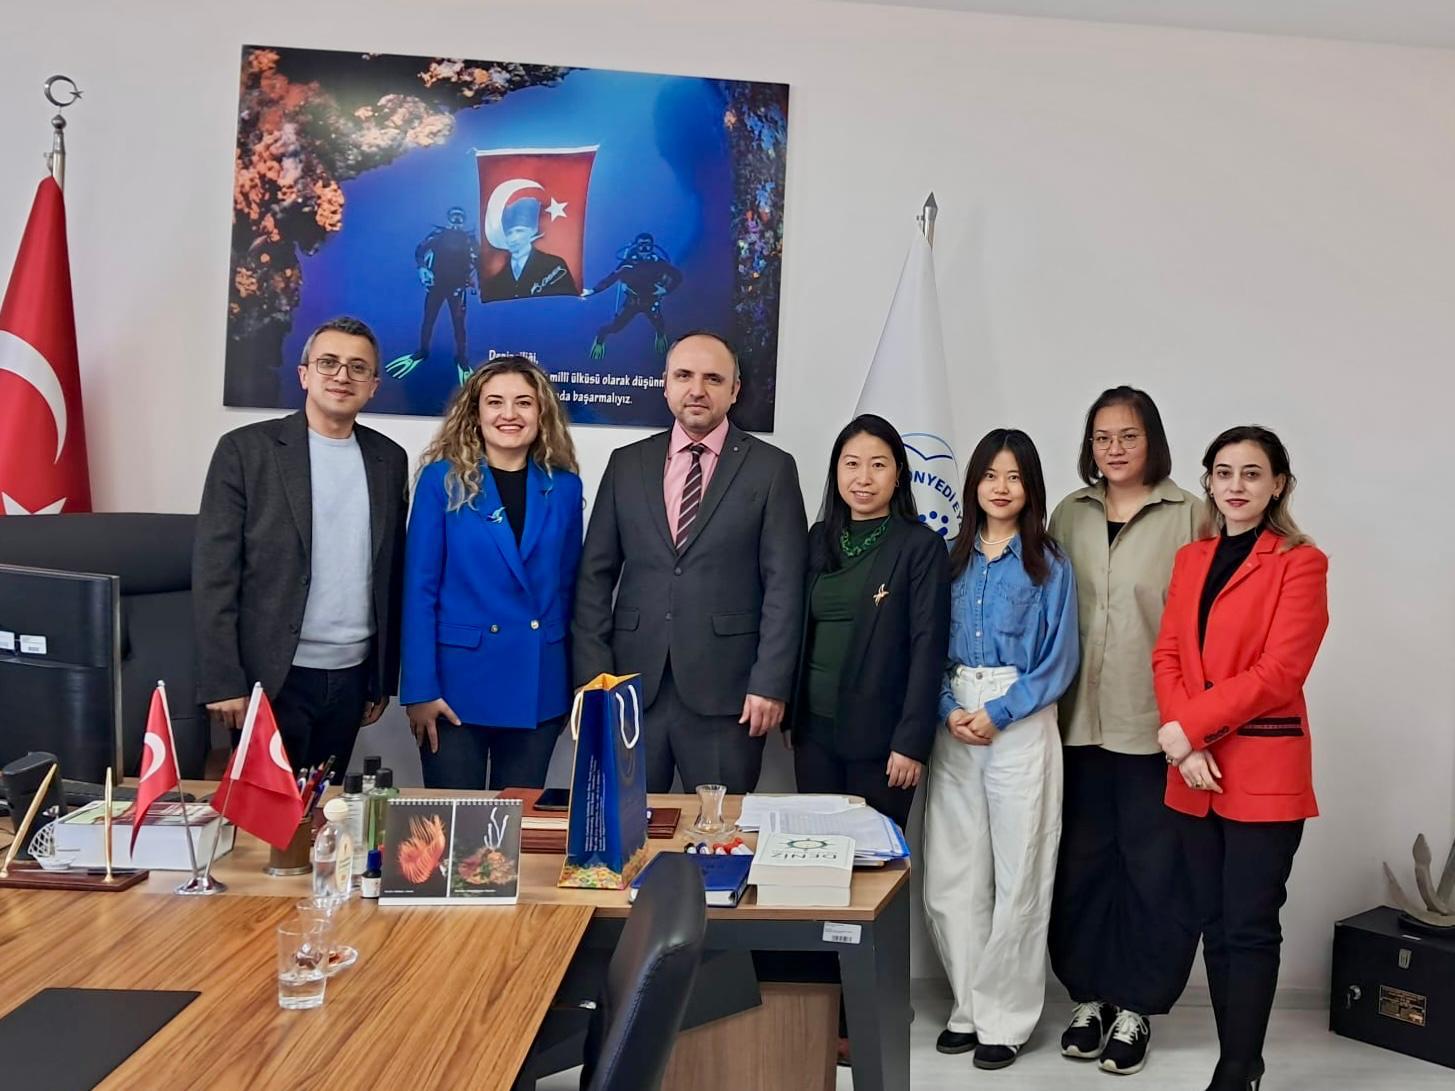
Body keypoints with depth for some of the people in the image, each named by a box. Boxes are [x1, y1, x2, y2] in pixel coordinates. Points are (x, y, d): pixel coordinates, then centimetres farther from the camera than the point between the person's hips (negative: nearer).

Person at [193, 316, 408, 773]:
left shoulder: (389, 459, 8)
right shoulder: (246, 449, -4)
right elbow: (214, 572, -7)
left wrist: (384, 678, 11)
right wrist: (222, 681, -12)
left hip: (351, 676, 4)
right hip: (272, 676, -3)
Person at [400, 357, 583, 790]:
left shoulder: (564, 487, 5)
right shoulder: (443, 480, -4)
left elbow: (569, 588, 10)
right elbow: (419, 588, -6)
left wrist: (578, 683, 6)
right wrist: (420, 689, -11)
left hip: (540, 689, 3)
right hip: (458, 681, -2)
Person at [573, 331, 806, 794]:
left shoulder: (771, 468, 2)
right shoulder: (627, 463, 10)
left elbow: (784, 585, -2)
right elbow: (595, 574, 8)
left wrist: (771, 685, -8)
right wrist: (592, 672, 0)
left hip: (725, 690, -2)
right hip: (632, 686, 3)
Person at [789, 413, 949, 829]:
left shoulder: (922, 546, -7)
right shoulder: (819, 537, 9)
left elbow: (927, 647, -10)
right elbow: (802, 629, 13)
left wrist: (912, 742, -15)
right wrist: (791, 714, 10)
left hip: (879, 733, -4)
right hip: (814, 727, 5)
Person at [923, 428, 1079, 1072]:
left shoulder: (1049, 567, 1)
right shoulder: (953, 558, 9)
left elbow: (1059, 662, -3)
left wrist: (997, 713, -12)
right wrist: (949, 710, -8)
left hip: (1021, 726, -3)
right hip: (954, 725, 3)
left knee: (1016, 873, 1)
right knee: (951, 873, 3)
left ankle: (1005, 1017, 14)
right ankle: (969, 1005, 19)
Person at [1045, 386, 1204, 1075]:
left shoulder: (1189, 516, -3)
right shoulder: (1069, 515, 9)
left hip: (1157, 724, -3)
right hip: (1081, 721, 4)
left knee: (1154, 869, 5)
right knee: (1082, 862, 10)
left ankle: (1135, 1007, 21)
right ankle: (1089, 997, 26)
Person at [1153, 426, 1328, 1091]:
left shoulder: (1300, 562, -5)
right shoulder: (1189, 559, 13)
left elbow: (1279, 672, -14)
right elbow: (1167, 655, 7)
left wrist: (1188, 728, -15)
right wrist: (1186, 747, -8)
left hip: (1263, 770, -5)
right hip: (1195, 769, 5)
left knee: (1250, 928, 0)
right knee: (1215, 925, 11)